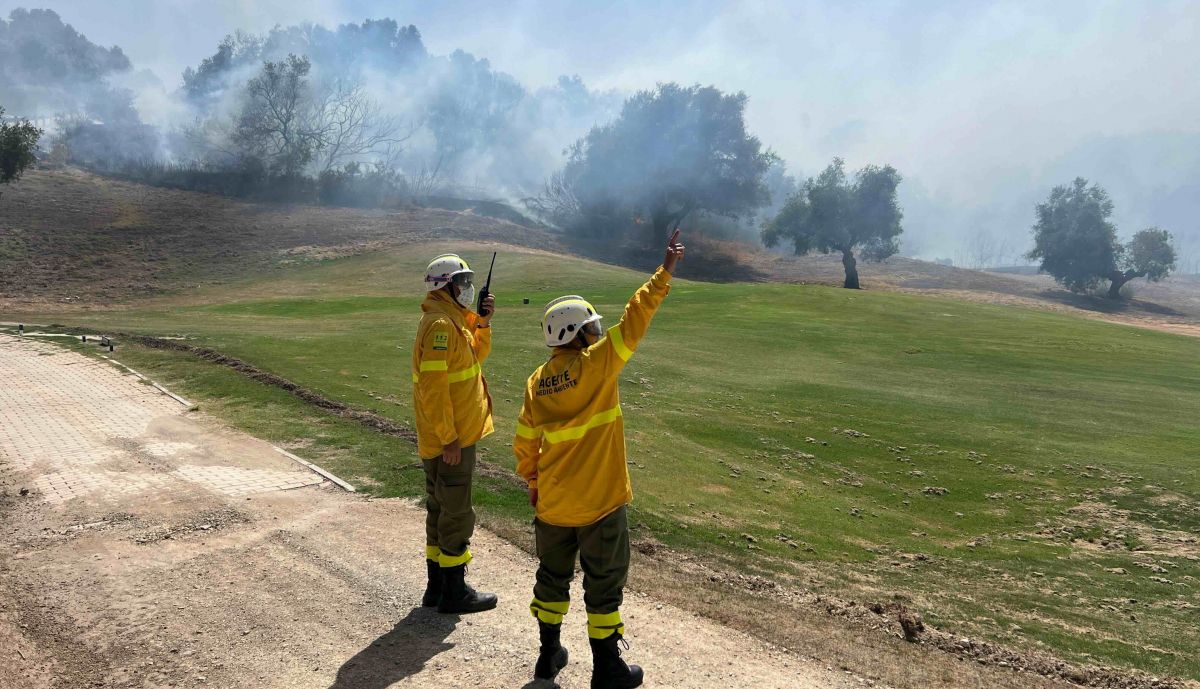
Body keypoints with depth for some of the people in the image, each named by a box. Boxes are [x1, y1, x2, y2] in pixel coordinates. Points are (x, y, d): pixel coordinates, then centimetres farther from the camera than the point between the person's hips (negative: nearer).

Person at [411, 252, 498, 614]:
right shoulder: (440, 325, -19)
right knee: (457, 514, -1)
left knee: (441, 509, 16)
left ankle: (437, 586, 27)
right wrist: (449, 438, -22)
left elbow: (476, 356, 23)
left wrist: (482, 323, 7)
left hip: (452, 436, 10)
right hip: (450, 440, -10)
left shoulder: (452, 320, 12)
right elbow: (433, 386, -24)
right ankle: (454, 592, 10)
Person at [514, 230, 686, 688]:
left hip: (553, 504, 5)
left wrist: (533, 483, 18)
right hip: (600, 503, -5)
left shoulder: (537, 381, -1)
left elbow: (524, 444, 4)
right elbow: (634, 319, -17)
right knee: (604, 583, 8)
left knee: (553, 576, 21)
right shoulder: (596, 364, -16)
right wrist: (664, 273, -12)